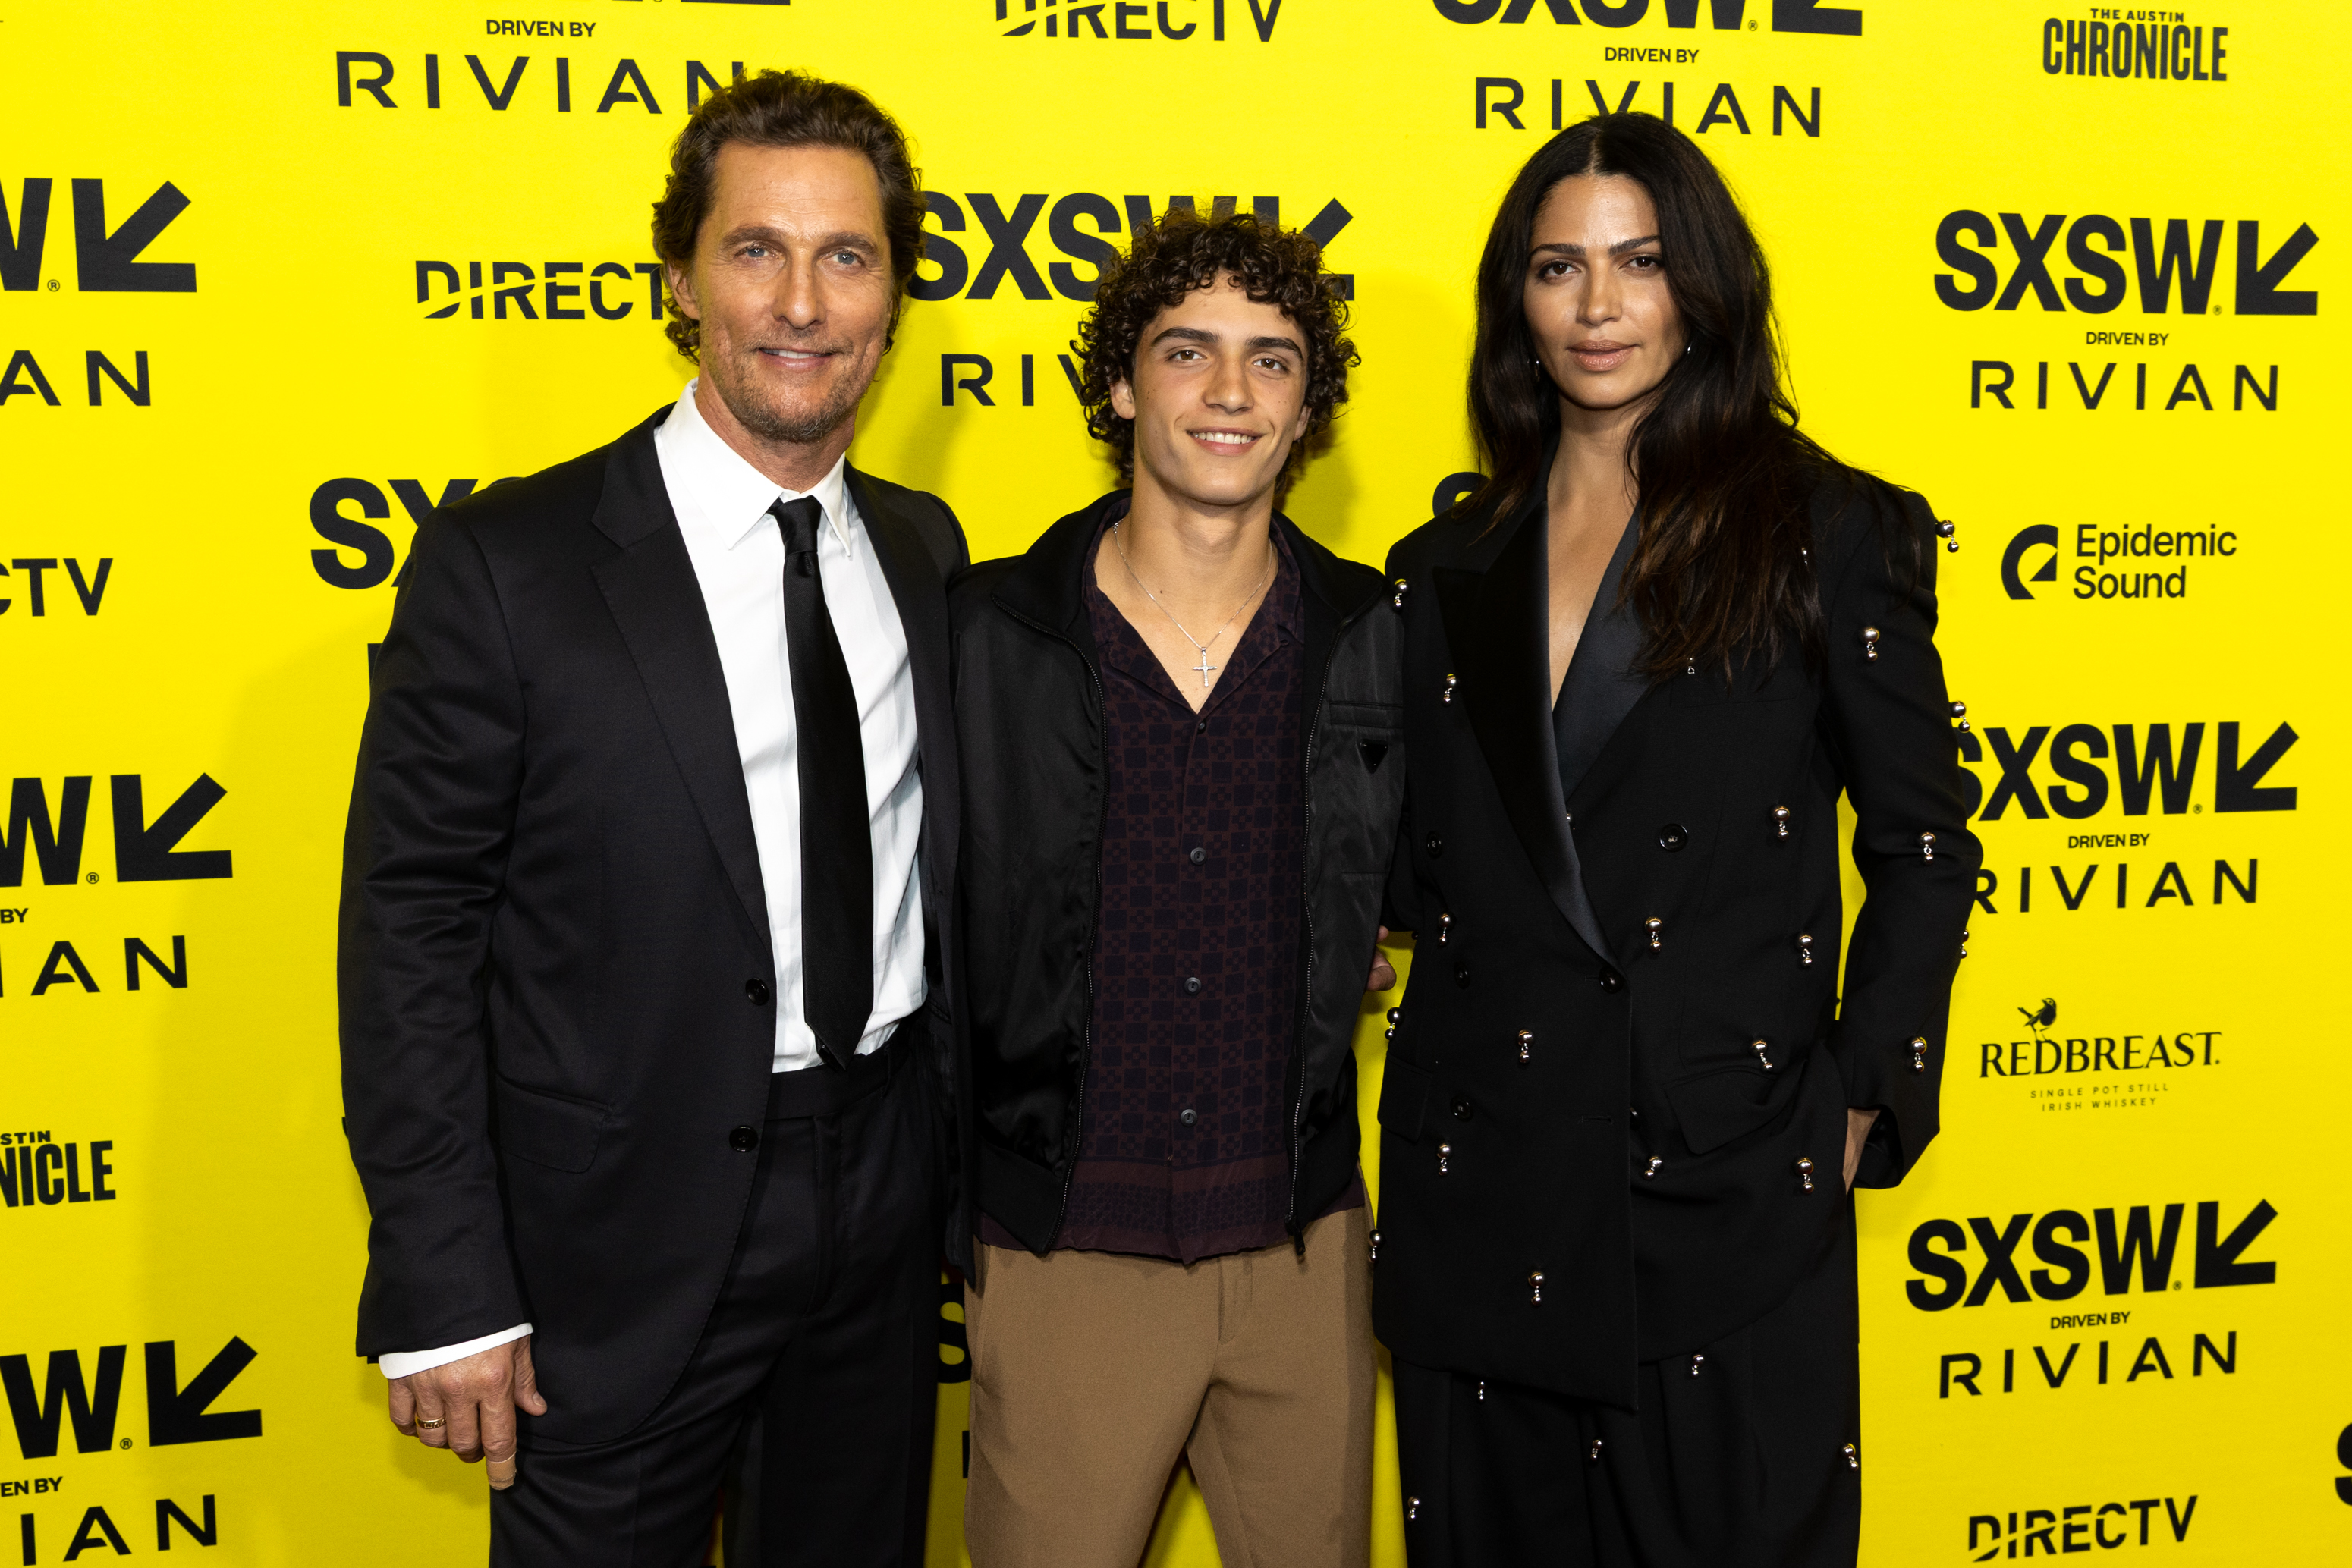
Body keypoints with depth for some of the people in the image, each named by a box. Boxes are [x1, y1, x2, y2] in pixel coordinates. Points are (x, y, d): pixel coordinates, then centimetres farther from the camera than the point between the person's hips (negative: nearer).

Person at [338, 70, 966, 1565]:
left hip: (887, 1210, 5)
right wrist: (443, 1294, -14)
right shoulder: (506, 561, -12)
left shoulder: (926, 547, 4)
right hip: (627, 1243, -4)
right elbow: (407, 932, -12)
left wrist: (974, 1161, 9)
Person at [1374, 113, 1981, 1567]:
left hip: (1733, 1175, -3)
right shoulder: (1449, 568, 10)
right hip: (1482, 1184, 3)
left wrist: (1862, 1103, -4)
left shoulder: (1832, 531, 0)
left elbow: (1921, 845, 1)